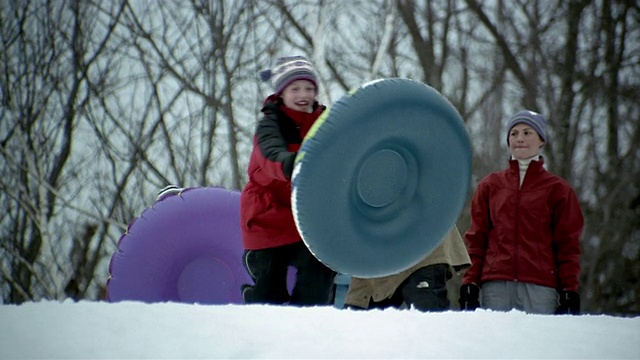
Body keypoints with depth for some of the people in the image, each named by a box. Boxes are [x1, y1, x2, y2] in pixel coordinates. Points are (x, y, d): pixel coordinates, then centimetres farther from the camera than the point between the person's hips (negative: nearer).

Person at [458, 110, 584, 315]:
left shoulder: (557, 189, 10)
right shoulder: (490, 186, 15)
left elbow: (568, 244, 7)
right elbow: (476, 239, 12)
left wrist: (570, 291, -2)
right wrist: (470, 283, 2)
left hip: (539, 288, -1)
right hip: (495, 287, 1)